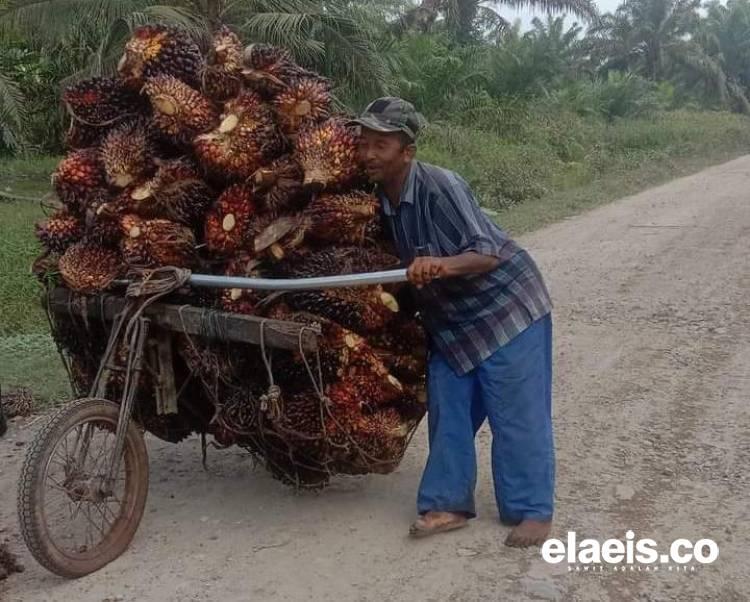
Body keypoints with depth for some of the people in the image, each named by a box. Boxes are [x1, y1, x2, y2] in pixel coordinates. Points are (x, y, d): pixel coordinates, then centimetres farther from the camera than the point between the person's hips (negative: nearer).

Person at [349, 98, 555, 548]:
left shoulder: (439, 187, -26)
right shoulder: (381, 198, -2)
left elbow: (488, 253, -33)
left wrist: (443, 264, -49)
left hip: (506, 307, -7)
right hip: (449, 320, 8)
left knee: (517, 416, -2)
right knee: (448, 413, 7)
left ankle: (532, 511, 10)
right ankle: (449, 504, 18)